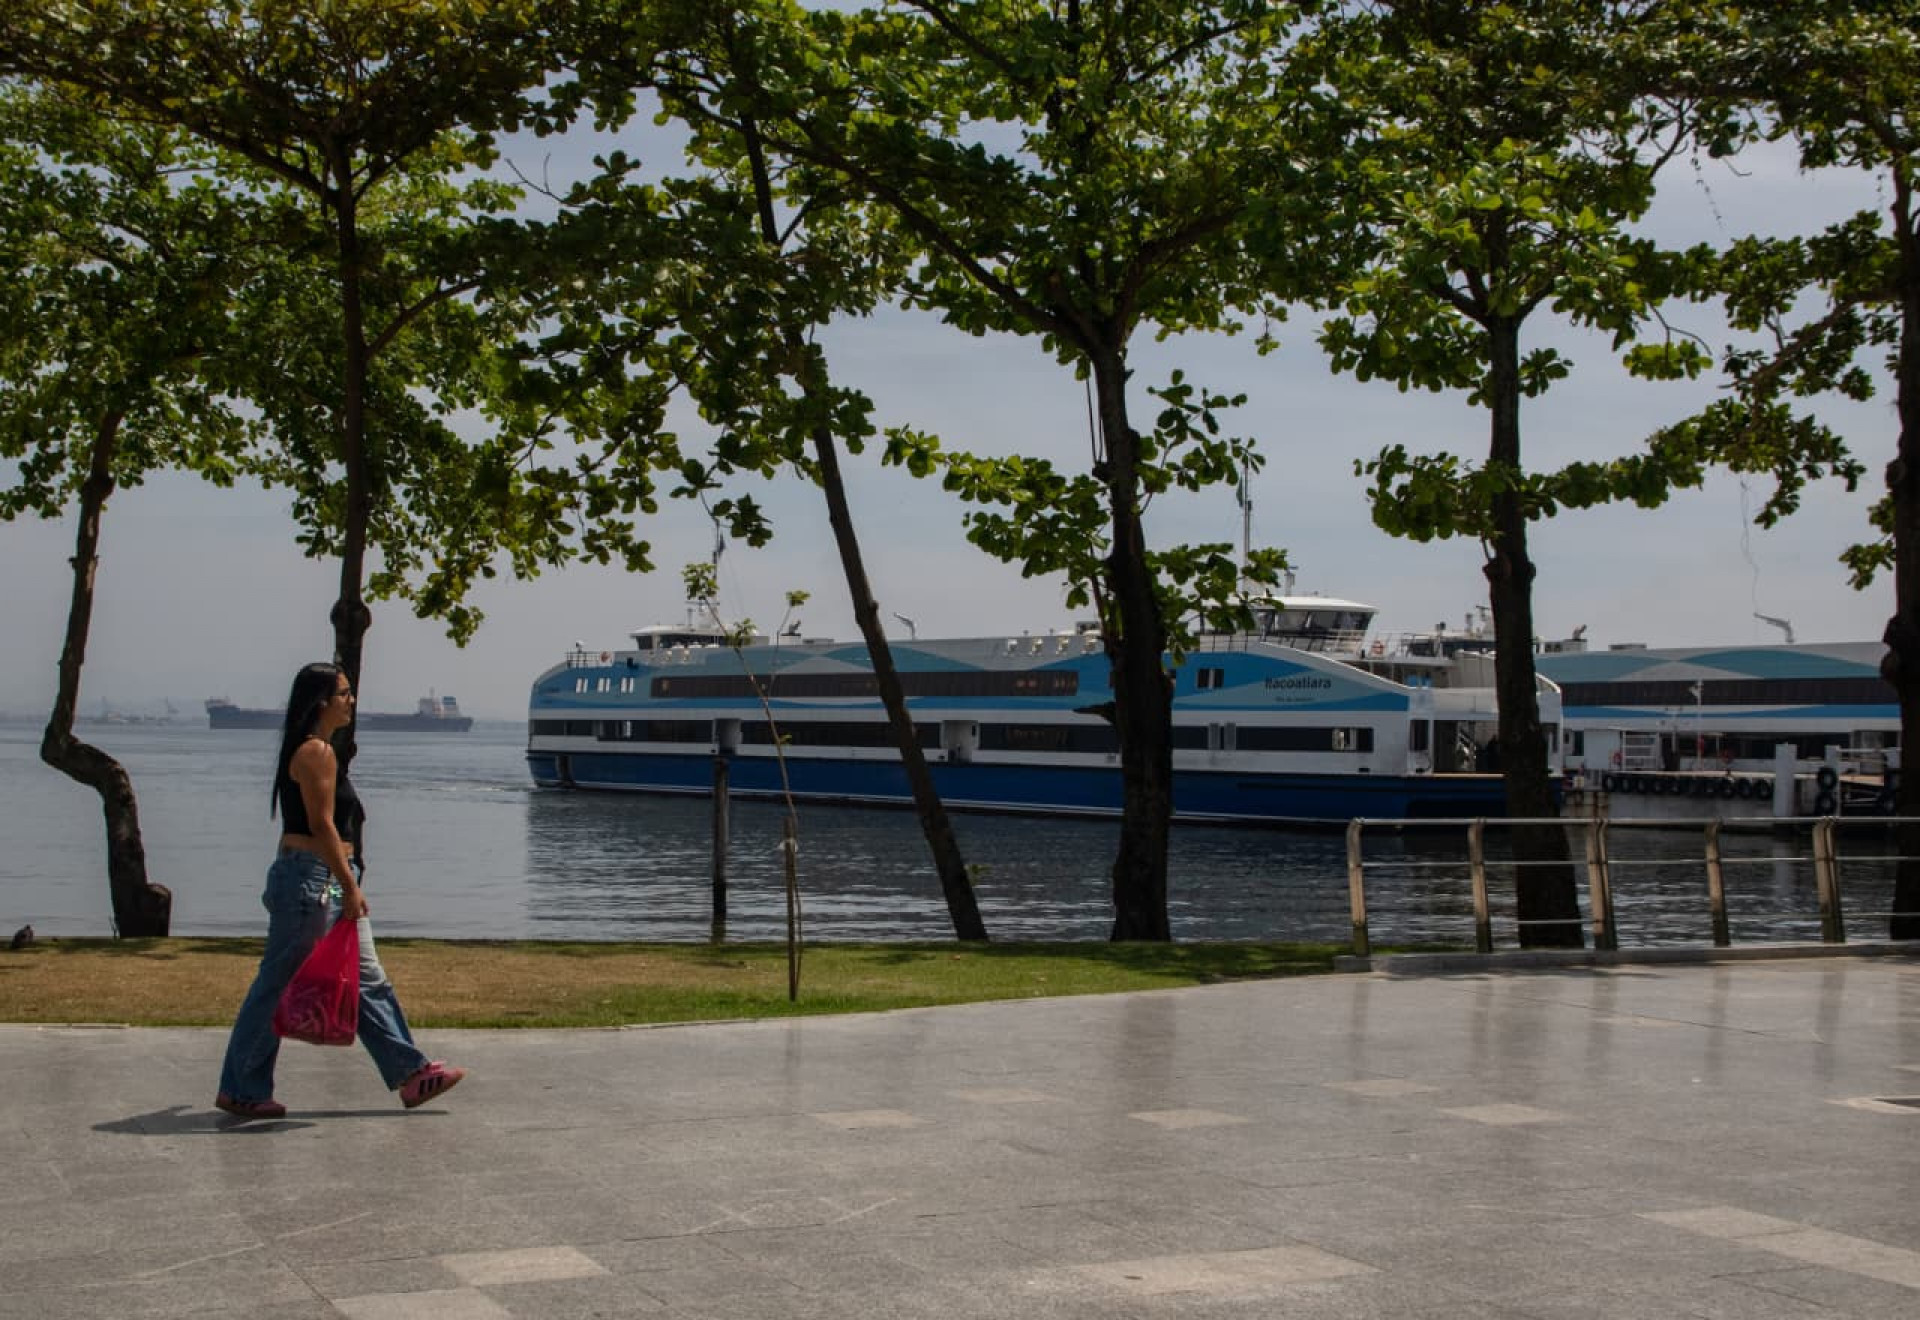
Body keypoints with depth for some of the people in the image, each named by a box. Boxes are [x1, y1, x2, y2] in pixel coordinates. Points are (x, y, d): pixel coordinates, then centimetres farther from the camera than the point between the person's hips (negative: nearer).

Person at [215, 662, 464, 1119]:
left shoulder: (319, 750, 16)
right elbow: (321, 825, -20)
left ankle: (410, 1073, 14)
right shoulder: (315, 751, -15)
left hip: (328, 884, 11)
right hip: (310, 880, -11)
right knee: (278, 986, -1)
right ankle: (240, 1090, 9)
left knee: (367, 980, 11)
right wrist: (350, 887, -19)